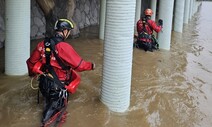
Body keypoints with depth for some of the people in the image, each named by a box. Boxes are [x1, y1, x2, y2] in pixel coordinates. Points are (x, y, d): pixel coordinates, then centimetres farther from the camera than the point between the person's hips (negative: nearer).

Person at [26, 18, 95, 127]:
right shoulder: (63, 47, -23)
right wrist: (91, 65, -1)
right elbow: (79, 64, -19)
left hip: (44, 82, 7)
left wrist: (32, 73, 28)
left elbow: (31, 61, 8)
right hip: (57, 85, -7)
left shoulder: (43, 44, -2)